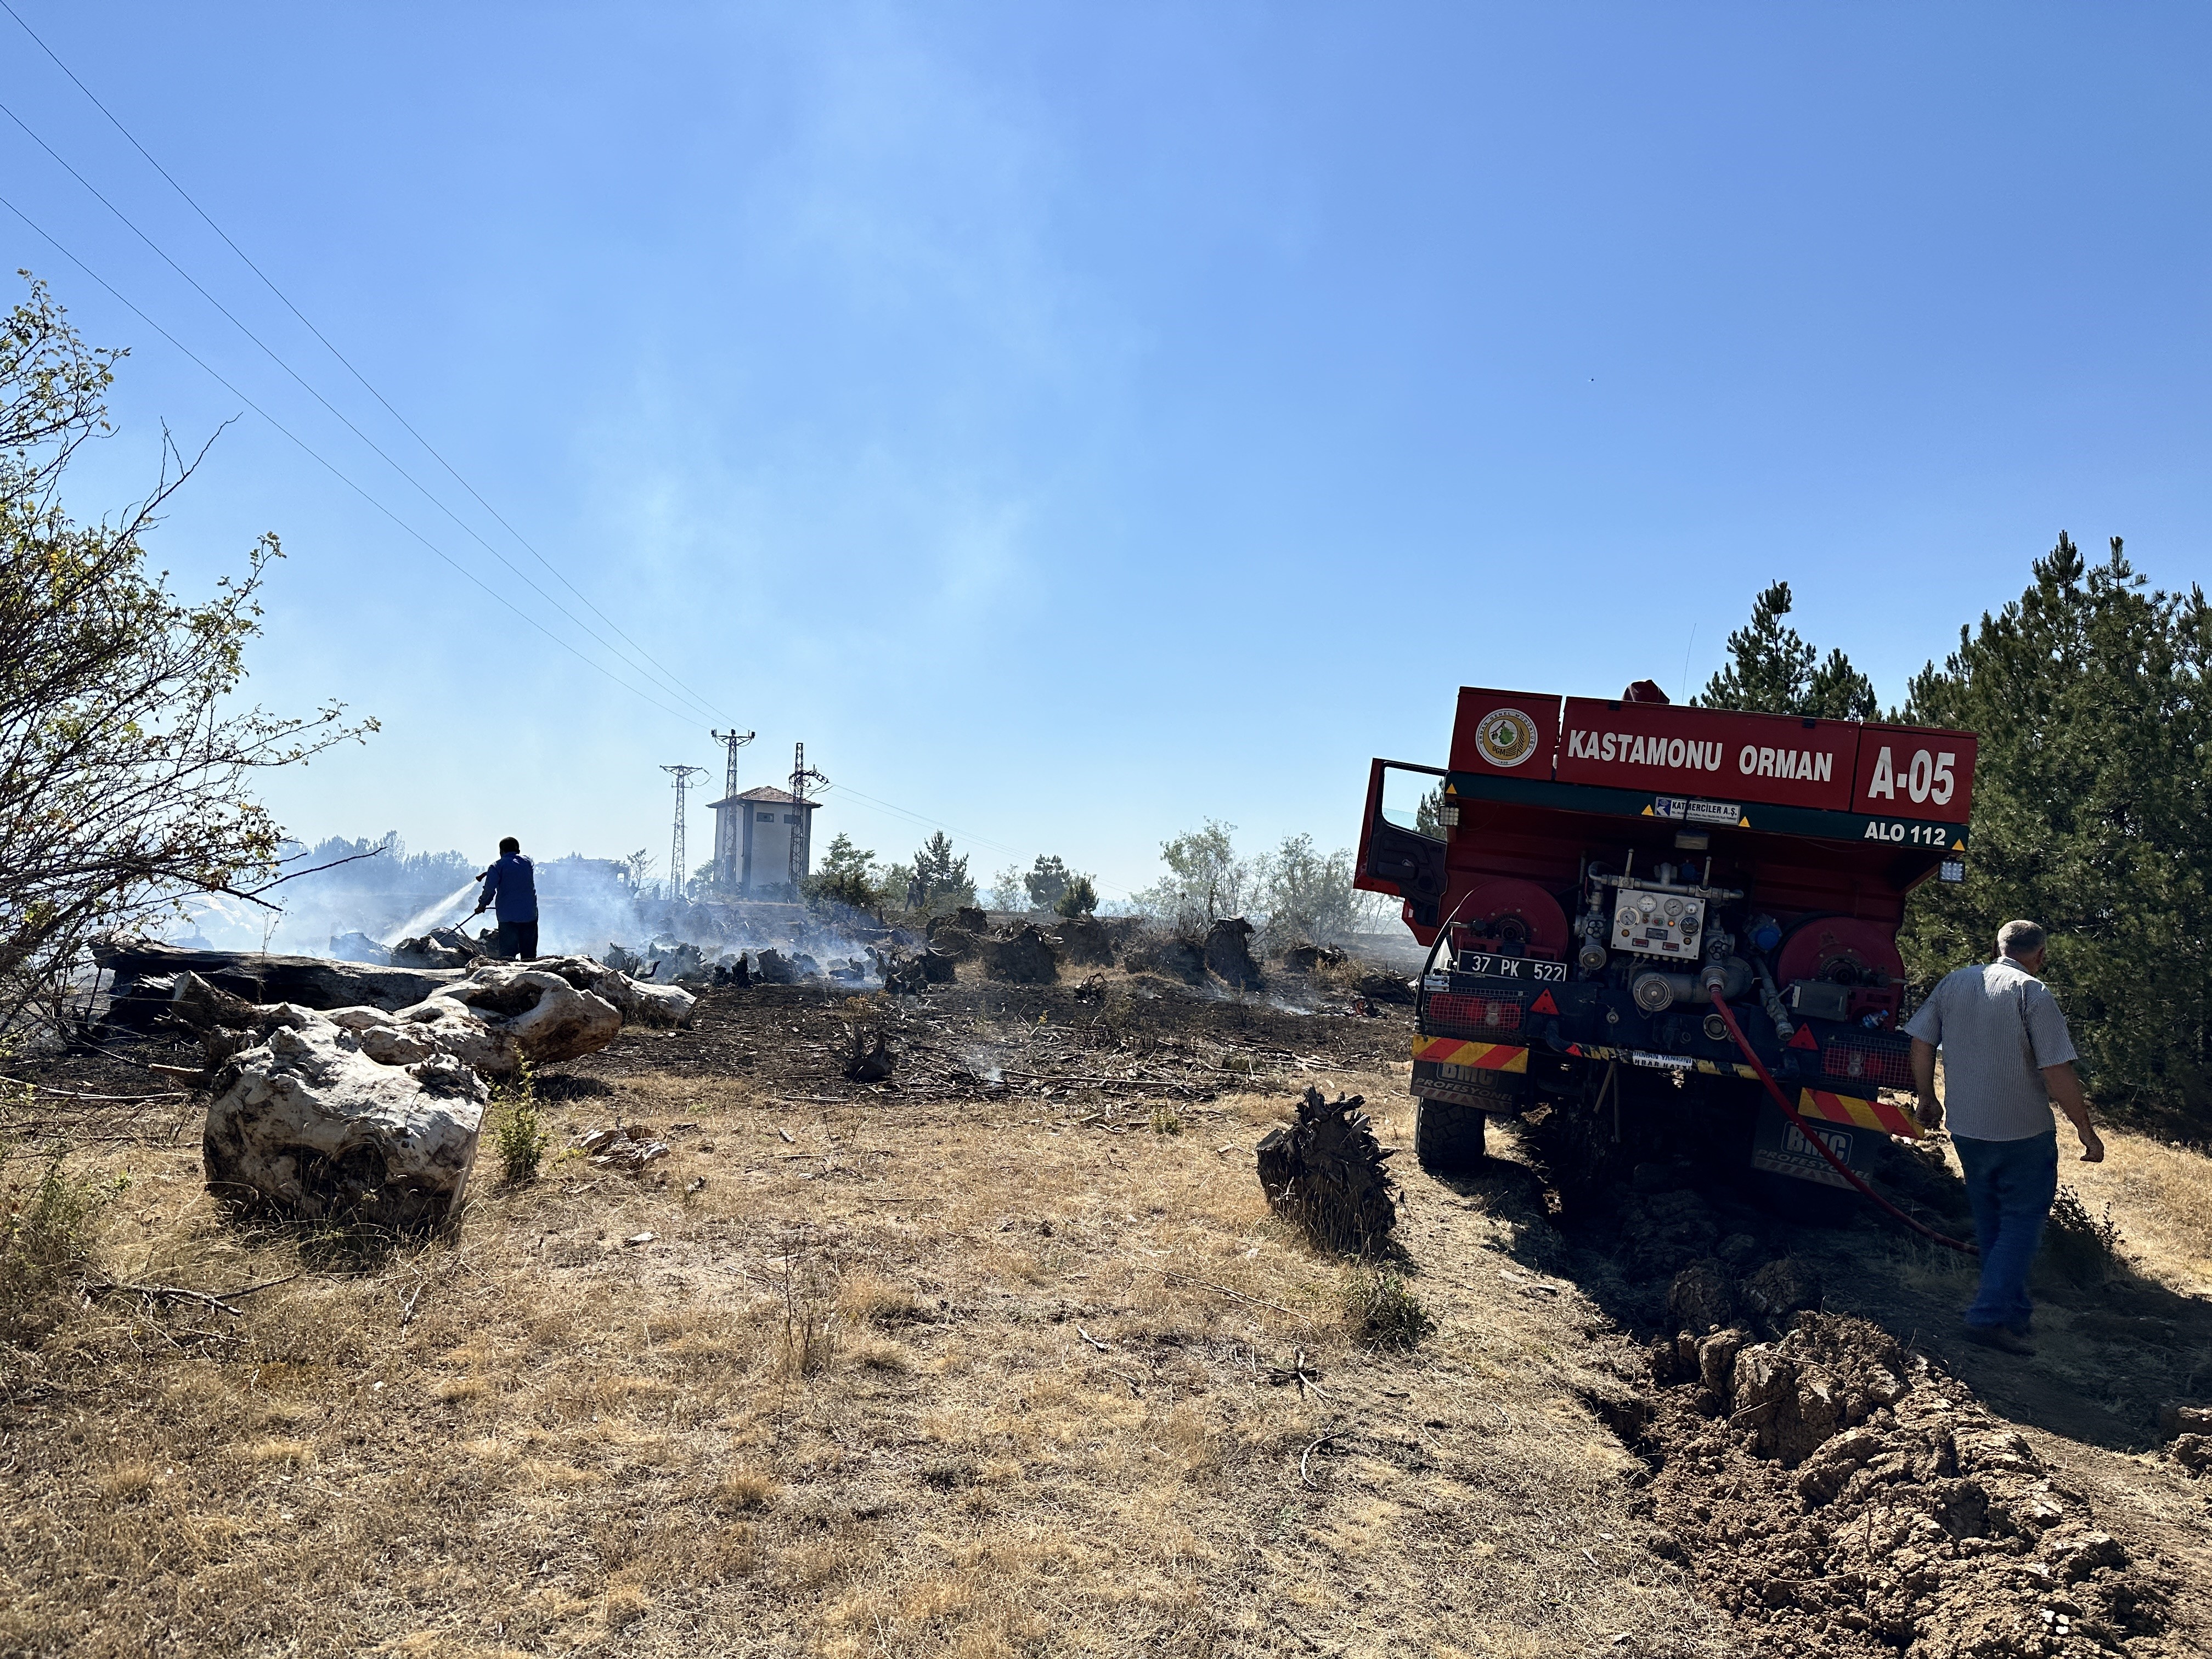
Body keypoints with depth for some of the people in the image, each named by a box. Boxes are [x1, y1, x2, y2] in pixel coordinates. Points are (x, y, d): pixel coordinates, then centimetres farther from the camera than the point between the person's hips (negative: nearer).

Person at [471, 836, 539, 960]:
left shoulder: (497, 867, -3)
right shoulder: (528, 862, 9)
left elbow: (489, 889, -9)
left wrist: (482, 905, 10)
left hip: (508, 917, -3)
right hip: (530, 915, 3)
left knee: (507, 953, 1)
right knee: (529, 953, 8)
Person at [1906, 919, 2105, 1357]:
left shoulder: (1952, 984, 4)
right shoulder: (2033, 994, -13)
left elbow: (1921, 1042, 6)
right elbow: (2057, 1072, -16)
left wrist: (1927, 1098, 18)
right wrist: (2086, 1130, -7)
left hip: (1965, 1128, 5)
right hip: (2023, 1132, -5)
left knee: (1991, 1225, 18)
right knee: (2022, 1223, 4)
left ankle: (2014, 1315, 28)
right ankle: (1991, 1316, -3)